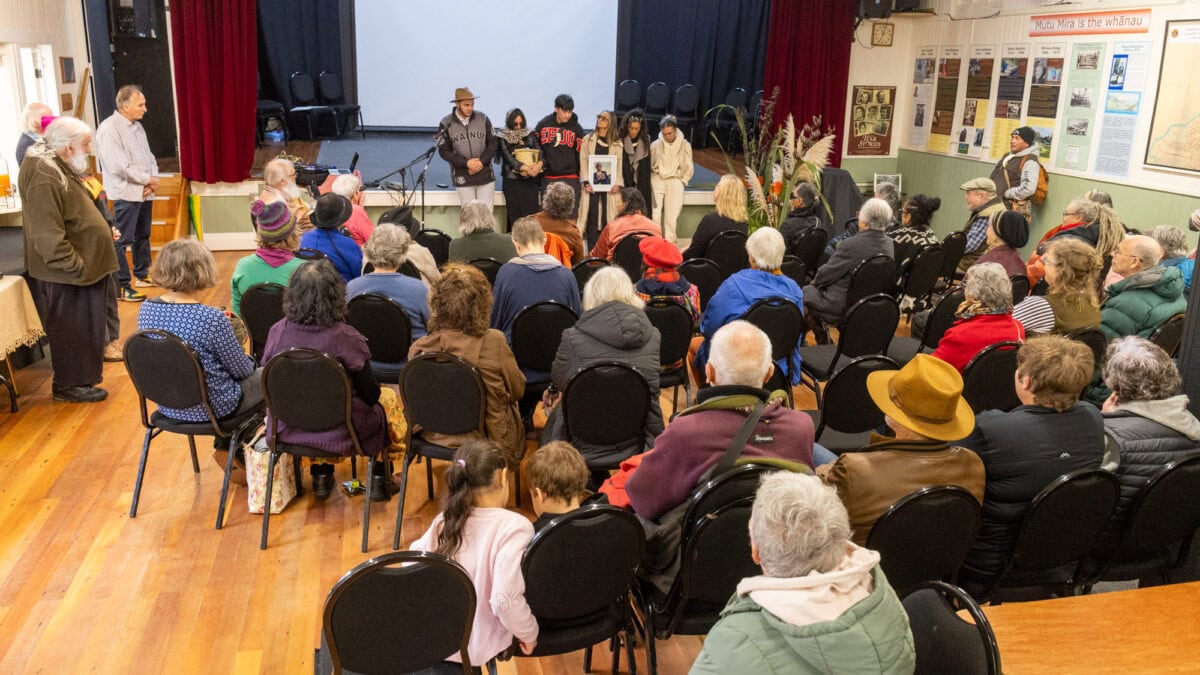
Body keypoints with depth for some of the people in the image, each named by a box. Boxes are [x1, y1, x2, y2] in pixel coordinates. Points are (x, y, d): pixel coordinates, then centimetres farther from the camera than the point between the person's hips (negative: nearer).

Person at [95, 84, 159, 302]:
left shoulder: (137, 126, 12)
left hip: (144, 192, 9)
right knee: (122, 241, -5)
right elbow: (119, 166, -21)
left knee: (143, 236, 18)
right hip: (126, 194, -9)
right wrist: (148, 179, -13)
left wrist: (154, 179, -4)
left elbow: (149, 157, 14)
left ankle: (141, 275, 32)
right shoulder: (109, 129, -15)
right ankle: (121, 287, -2)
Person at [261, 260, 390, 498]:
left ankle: (321, 476, 41)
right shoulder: (345, 338, -23)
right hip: (335, 434, -4)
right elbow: (371, 395, -15)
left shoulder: (278, 332, -13)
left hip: (286, 429, 4)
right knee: (379, 410, 25)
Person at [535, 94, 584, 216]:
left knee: (571, 214, -5)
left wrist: (581, 178, -2)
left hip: (570, 178, -2)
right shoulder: (543, 125, 4)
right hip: (548, 177, 2)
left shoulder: (576, 128, 0)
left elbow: (580, 153, 1)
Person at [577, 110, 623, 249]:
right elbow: (583, 161, 3)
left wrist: (618, 183, -9)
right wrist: (586, 182, -8)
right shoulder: (588, 140, 10)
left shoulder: (617, 143, 9)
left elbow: (620, 164, 4)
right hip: (592, 184, 0)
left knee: (608, 217, -3)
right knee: (592, 217, -3)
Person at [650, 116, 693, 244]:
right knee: (654, 214, -10)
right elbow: (648, 165, 8)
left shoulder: (684, 145, 0)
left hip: (675, 181, 0)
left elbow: (688, 167, 8)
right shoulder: (655, 145, -2)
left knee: (672, 216, -3)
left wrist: (682, 181, 3)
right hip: (657, 180, 0)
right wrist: (652, 180, 2)